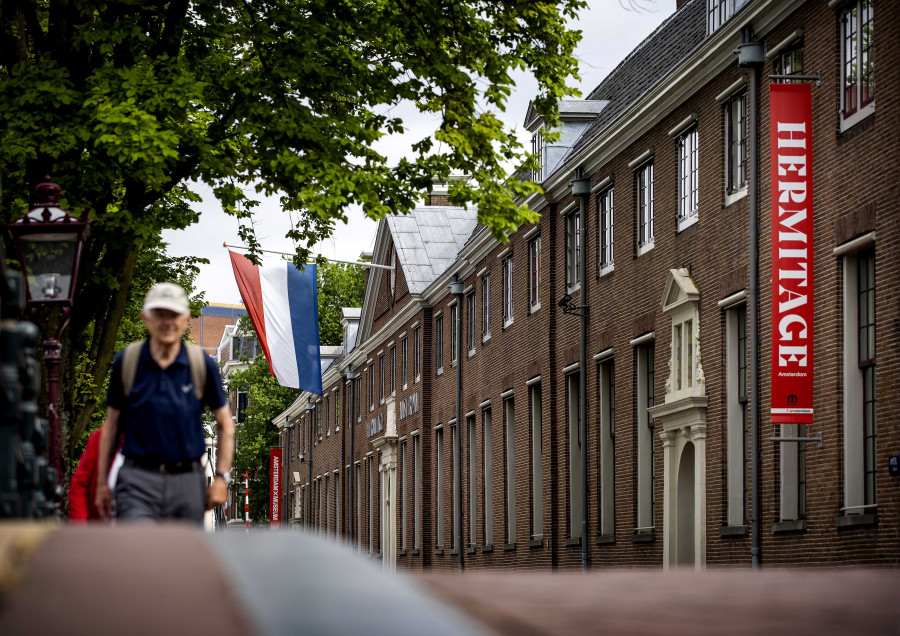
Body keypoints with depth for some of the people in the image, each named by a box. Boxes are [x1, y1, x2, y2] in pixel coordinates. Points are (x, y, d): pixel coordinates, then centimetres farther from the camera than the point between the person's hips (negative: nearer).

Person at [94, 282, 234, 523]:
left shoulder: (202, 364, 2)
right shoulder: (126, 362, 2)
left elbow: (225, 424, 10)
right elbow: (111, 423, 11)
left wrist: (222, 478, 4)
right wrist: (101, 481, 10)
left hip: (188, 481, 1)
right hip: (138, 479, -1)